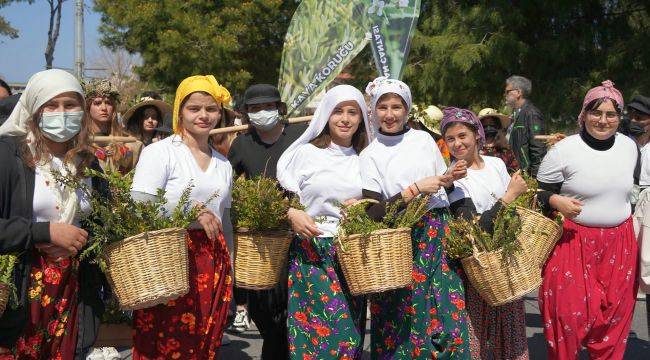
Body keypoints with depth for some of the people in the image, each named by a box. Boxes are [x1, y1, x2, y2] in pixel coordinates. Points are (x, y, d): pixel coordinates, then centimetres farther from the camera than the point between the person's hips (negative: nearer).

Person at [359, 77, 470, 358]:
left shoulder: (424, 139, 10)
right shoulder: (370, 155, 0)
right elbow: (374, 211, -10)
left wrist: (451, 177, -1)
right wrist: (415, 189, -14)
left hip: (439, 232, 3)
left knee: (448, 309, -3)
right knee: (408, 314, -4)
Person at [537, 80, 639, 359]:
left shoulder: (629, 146, 4)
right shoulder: (563, 150, -11)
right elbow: (539, 193, -5)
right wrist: (556, 201, -23)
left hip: (619, 244, 5)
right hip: (573, 243, -4)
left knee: (614, 315, 11)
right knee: (568, 311, -3)